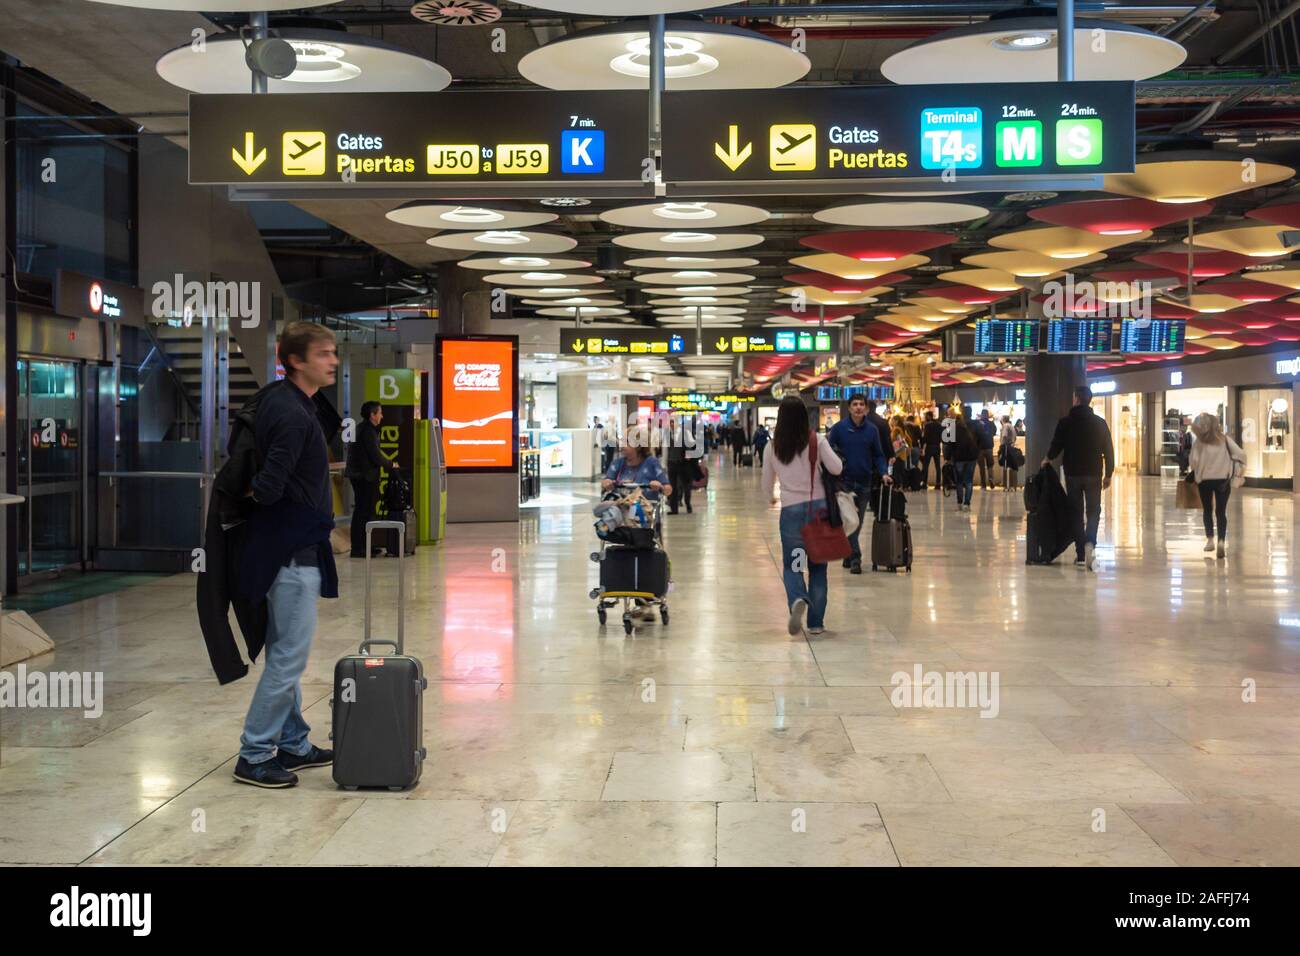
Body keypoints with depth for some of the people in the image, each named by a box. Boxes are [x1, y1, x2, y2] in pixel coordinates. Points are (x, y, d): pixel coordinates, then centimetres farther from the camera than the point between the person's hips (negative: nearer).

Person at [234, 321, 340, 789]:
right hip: (293, 549, -11)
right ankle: (254, 757, 1)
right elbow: (270, 486, -25)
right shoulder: (293, 415, -20)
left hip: (293, 546, 11)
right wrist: (255, 492, -7)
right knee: (289, 656, -5)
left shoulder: (279, 402, 12)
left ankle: (293, 744, 26)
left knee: (284, 653, 16)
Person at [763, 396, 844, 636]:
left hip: (791, 510, 0)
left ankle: (797, 600, -22)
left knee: (791, 564, 9)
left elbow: (767, 482, 12)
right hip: (819, 506, 0)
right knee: (817, 566, 10)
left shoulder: (773, 446, 2)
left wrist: (772, 498, 34)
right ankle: (816, 622, 12)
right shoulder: (816, 441, -5)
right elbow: (837, 468, -11)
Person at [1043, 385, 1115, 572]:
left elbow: (1056, 446, 0)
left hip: (1073, 473, 0)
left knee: (1076, 512, 8)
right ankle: (1090, 543, -18)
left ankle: (1080, 555, 7)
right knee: (1093, 511, 8)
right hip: (1094, 474, 0)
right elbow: (1108, 450, 0)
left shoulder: (1065, 422, -5)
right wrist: (1108, 474, 8)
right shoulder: (1100, 423, -1)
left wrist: (1048, 459, 22)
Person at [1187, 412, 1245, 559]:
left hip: (1204, 479, -1)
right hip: (1223, 479, 1)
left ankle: (1210, 539, 12)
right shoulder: (1224, 439, -2)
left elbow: (1193, 460, -11)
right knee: (1221, 511, 3)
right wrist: (1241, 465, 12)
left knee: (1207, 510, 16)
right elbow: (1240, 454, -6)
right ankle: (1222, 541, -12)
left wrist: (1192, 469, 8)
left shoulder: (1199, 442, -7)